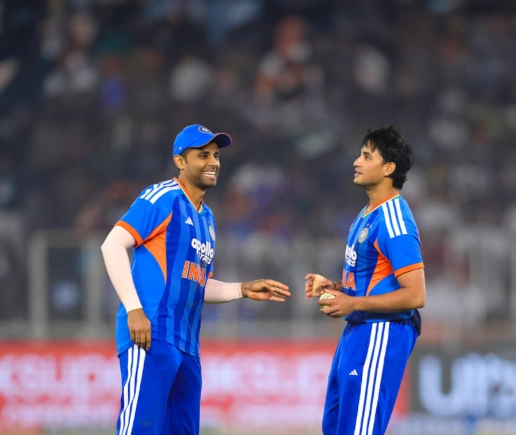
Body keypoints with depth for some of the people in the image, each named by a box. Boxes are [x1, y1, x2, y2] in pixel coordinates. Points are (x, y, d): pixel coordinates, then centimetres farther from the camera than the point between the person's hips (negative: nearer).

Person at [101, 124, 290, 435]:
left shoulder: (207, 218, 22)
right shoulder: (162, 198, -4)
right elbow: (113, 245, -11)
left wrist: (243, 290, 16)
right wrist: (134, 309, -18)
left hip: (187, 347, 9)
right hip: (150, 337, -9)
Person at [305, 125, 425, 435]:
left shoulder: (394, 221, -17)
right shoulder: (368, 214, 14)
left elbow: (415, 296, -22)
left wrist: (353, 303, -19)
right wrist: (335, 287, 8)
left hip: (381, 336, -11)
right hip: (358, 332, 11)